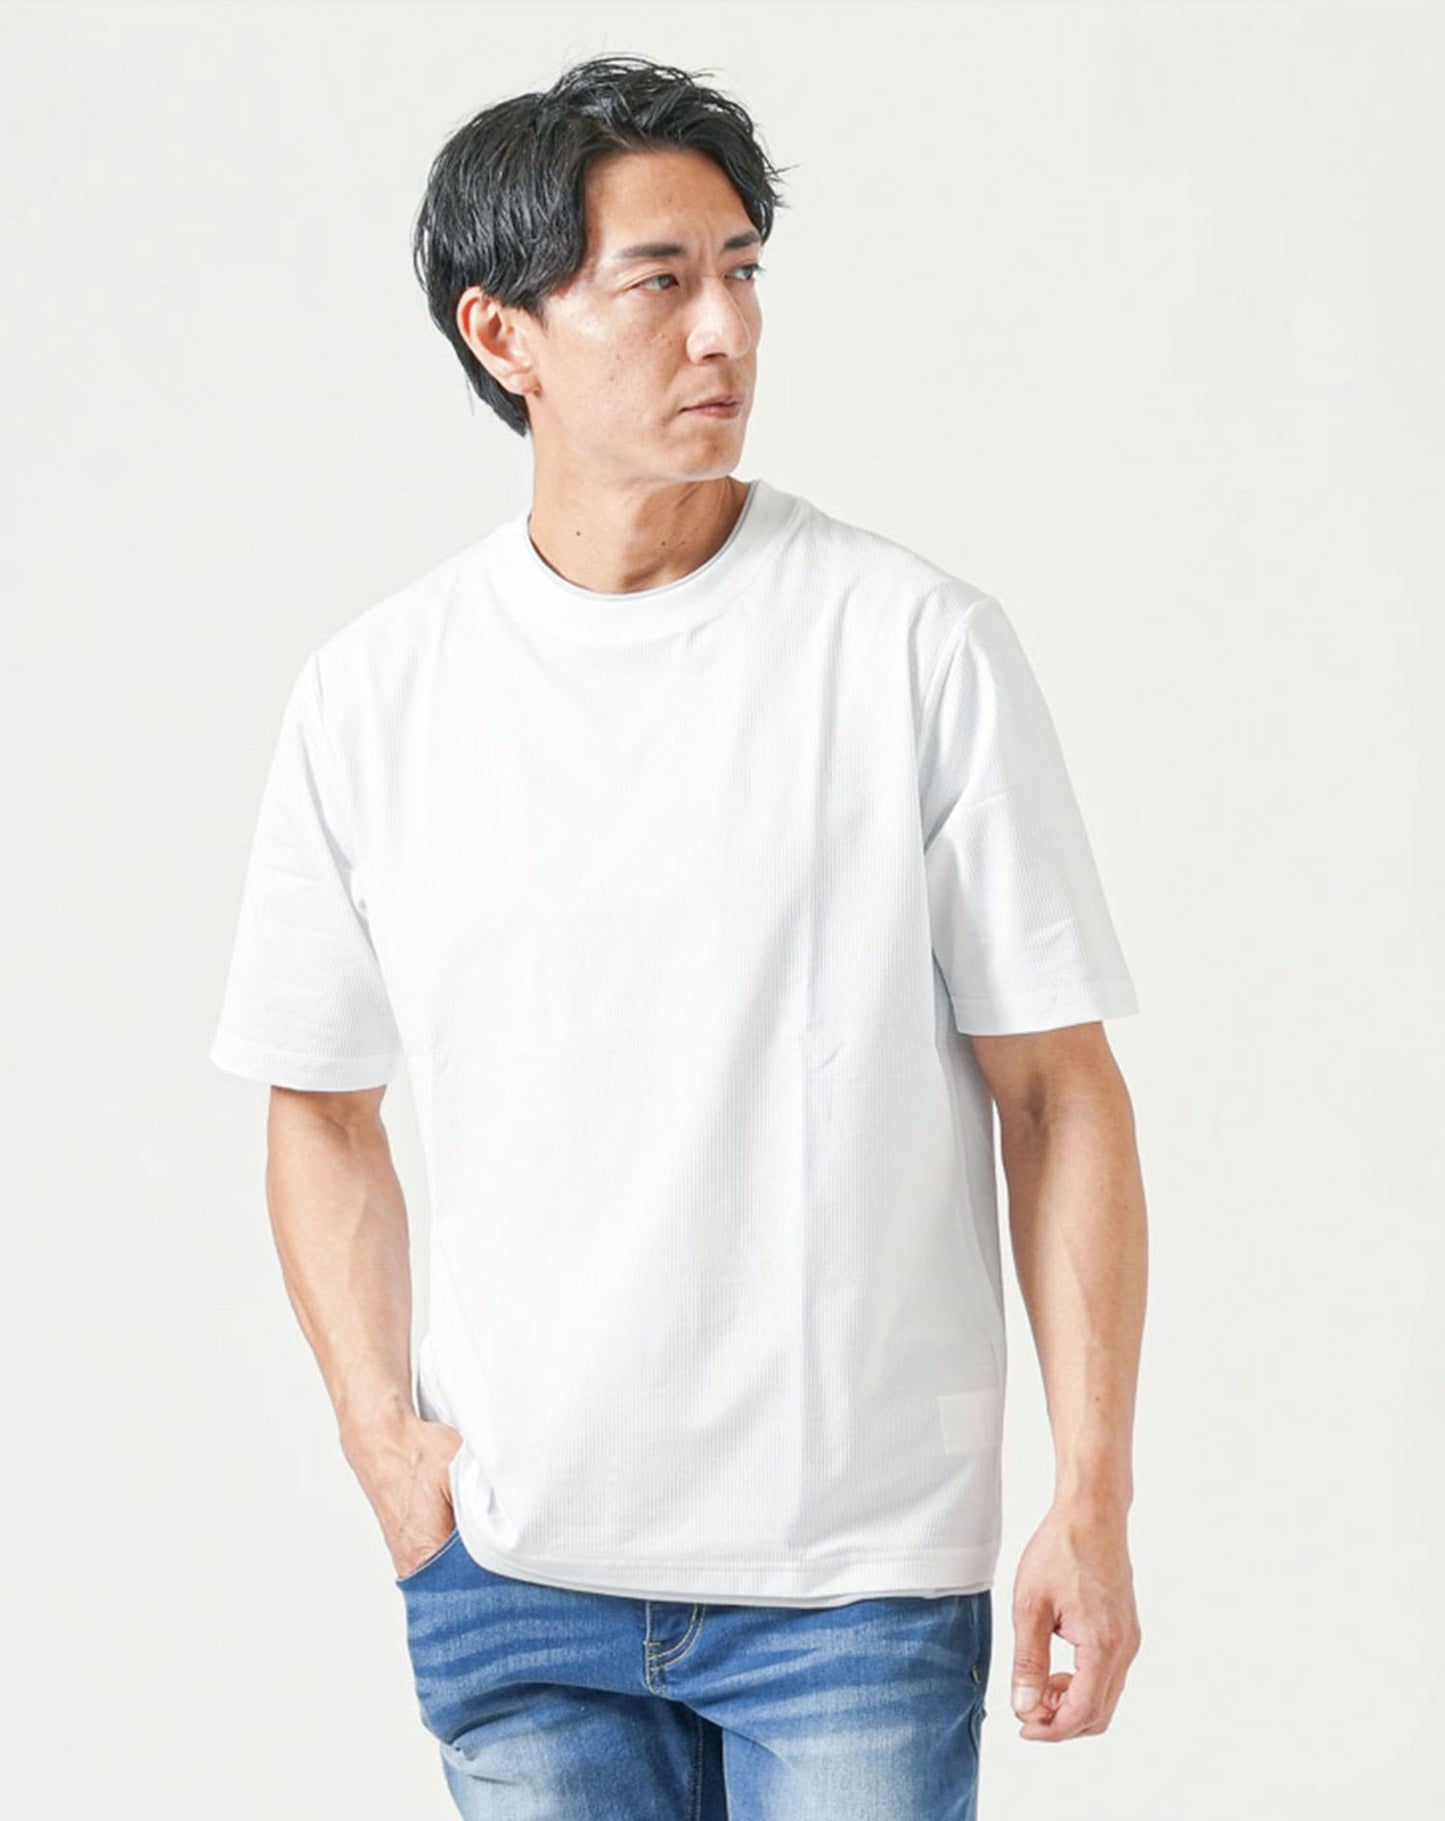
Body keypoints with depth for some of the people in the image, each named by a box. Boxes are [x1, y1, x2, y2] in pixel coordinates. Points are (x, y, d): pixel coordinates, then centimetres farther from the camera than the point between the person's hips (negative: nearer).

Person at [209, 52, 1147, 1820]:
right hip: (514, 1567, 2)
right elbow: (323, 1107, 14)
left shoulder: (918, 646, -4)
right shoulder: (371, 696, 2)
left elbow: (1059, 1089, -3)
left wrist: (1092, 1494, -7)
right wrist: (380, 1427, 1)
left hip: (857, 1563, -2)